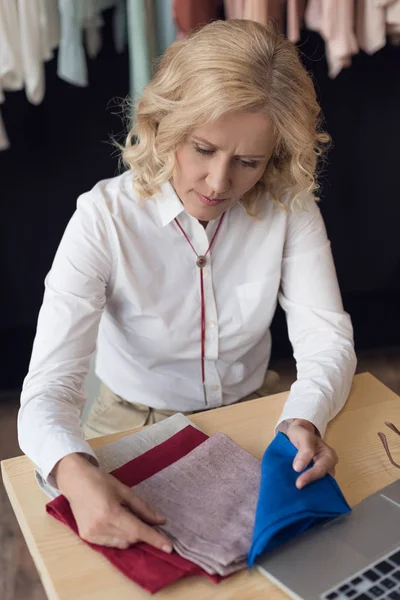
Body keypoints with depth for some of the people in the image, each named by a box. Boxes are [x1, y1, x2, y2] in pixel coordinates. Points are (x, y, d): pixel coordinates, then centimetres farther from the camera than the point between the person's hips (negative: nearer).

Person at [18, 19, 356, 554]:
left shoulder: (288, 206, -14)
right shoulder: (104, 218, -23)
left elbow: (327, 338, -15)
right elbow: (49, 385, -28)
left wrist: (304, 420, -38)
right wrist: (75, 473, -50)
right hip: (133, 423, -1)